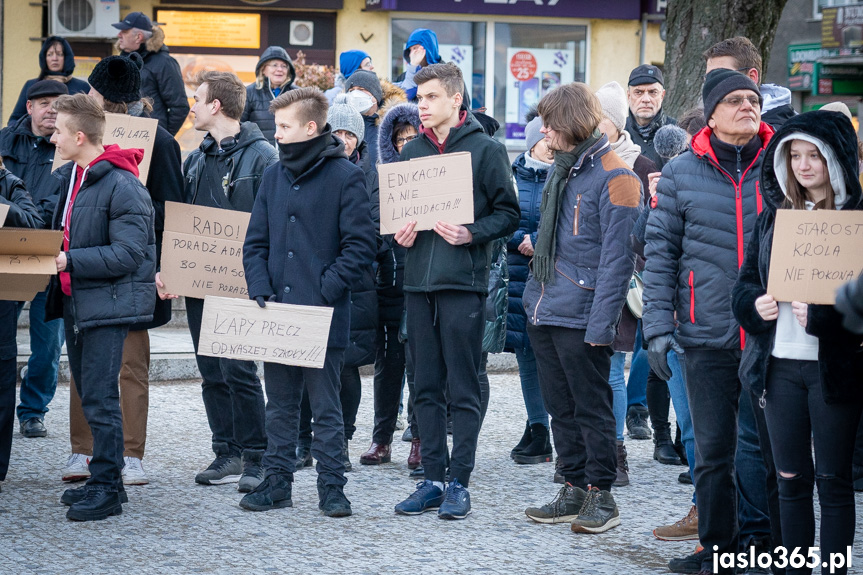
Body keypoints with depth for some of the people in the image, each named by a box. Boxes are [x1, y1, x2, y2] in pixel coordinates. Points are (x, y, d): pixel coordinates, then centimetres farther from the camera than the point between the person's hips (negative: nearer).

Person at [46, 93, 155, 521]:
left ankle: (107, 488, -1)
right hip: (75, 301, 9)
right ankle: (102, 480, 22)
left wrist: (70, 261, -23)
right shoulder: (69, 177, 12)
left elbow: (127, 254, -21)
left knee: (100, 399, -8)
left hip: (108, 304, -9)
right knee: (89, 395, 13)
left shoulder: (122, 186, -17)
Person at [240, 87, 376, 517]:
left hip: (324, 317, -5)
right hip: (277, 316, 5)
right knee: (280, 404, 12)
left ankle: (331, 486, 9)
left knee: (325, 406, 2)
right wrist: (261, 291, -3)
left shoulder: (345, 176, -6)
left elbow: (359, 247, -9)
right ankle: (277, 481, 20)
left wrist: (324, 292, -15)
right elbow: (255, 243, 13)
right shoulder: (274, 177, 11)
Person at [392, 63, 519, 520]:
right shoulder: (411, 151, 13)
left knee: (463, 389, -2)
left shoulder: (485, 150, -1)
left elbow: (508, 213, -2)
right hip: (418, 281, 5)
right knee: (427, 388, 8)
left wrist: (470, 234, -16)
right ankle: (432, 479, 15)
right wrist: (401, 234, 1)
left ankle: (459, 483, 3)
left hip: (463, 281, -5)